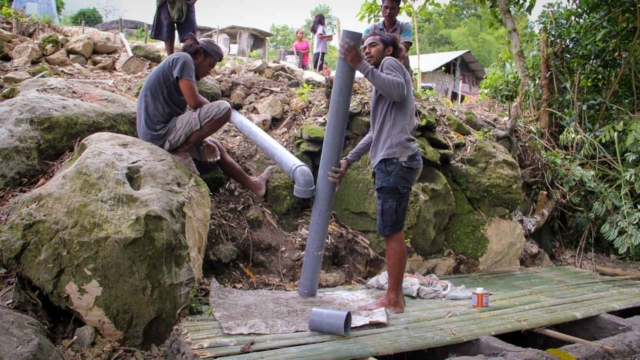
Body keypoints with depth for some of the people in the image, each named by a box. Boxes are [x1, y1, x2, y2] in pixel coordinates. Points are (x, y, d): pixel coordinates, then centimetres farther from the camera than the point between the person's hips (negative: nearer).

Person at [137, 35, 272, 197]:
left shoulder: (176, 63, 21)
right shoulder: (183, 59, -7)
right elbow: (195, 102, -17)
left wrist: (202, 141, 5)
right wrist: (211, 108, 5)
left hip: (155, 134, 10)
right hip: (161, 133, -10)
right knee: (223, 109, -14)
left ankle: (252, 184, 26)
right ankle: (180, 152, -8)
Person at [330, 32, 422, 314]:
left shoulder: (391, 63, 4)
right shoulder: (383, 82, 31)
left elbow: (398, 91, -20)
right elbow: (377, 131, 27)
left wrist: (361, 66, -20)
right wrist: (349, 160, 21)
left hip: (396, 159, -10)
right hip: (393, 161, 10)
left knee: (391, 230, -8)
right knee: (392, 231, 11)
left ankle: (393, 299, -3)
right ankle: (394, 295, 17)